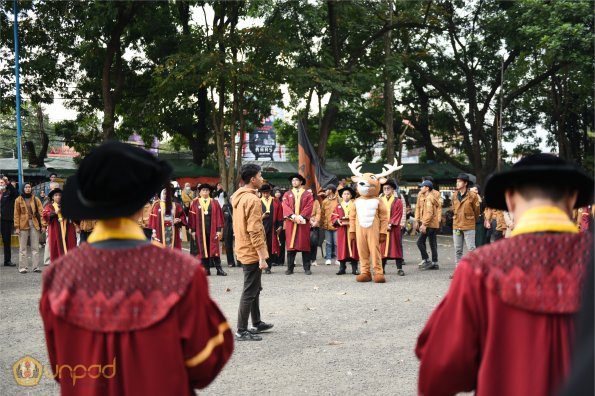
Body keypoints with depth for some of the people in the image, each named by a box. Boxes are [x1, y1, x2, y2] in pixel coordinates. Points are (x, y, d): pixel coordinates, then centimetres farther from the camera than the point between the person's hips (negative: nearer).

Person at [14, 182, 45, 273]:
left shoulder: (36, 199, 5)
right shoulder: (19, 200, 2)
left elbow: (41, 212, 2)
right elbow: (16, 214, 0)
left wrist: (43, 225, -6)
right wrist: (17, 227, -7)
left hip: (35, 224, 1)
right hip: (23, 225, -1)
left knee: (35, 247, 4)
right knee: (22, 247, 2)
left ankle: (35, 267, 8)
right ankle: (23, 267, 7)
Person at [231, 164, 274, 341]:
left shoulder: (239, 197, 10)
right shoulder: (253, 200, -20)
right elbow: (255, 232, -23)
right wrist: (262, 257, -22)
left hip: (243, 250, 10)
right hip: (252, 252, -10)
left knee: (254, 288, 20)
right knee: (250, 291, -3)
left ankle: (257, 323, 31)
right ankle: (242, 331, 2)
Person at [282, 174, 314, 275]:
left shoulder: (308, 195, 9)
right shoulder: (287, 194, 13)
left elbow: (309, 207, -4)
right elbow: (285, 207, -1)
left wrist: (301, 217, -17)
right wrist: (293, 216, -16)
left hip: (303, 223, -1)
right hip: (290, 223, 1)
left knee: (305, 245, 0)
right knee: (290, 245, 0)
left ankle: (307, 268, 5)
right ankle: (290, 268, 4)